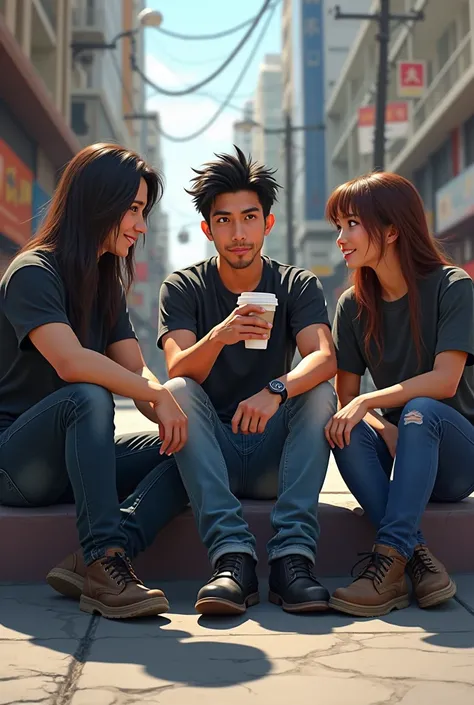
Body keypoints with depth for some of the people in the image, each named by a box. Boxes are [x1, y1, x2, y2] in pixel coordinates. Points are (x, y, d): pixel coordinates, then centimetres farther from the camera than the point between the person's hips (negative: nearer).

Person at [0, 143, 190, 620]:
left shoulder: (107, 284, 14)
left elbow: (136, 371, 4)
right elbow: (70, 362, -29)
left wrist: (171, 412, -15)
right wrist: (158, 395, -24)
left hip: (76, 459, 8)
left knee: (188, 449, -14)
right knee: (87, 398, -36)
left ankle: (91, 563, -29)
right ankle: (103, 562, -38)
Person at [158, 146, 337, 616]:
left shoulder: (298, 285, 3)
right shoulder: (182, 289, 1)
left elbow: (325, 358, -16)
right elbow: (178, 371, -16)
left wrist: (276, 391, -37)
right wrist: (219, 336, -37)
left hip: (275, 454, 1)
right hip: (210, 452, 0)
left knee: (320, 393, -25)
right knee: (177, 393, -27)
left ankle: (291, 556, -34)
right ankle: (232, 557, -39)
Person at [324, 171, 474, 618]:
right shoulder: (353, 306, 4)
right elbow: (345, 396, 0)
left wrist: (368, 403, -28)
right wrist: (384, 430, -20)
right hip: (403, 462, 4)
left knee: (420, 412, -34)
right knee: (344, 430, -27)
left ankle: (389, 557, -38)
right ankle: (418, 557, -34)